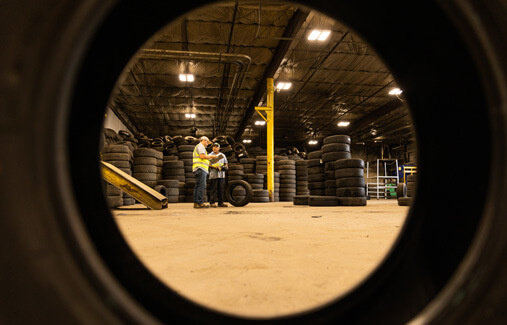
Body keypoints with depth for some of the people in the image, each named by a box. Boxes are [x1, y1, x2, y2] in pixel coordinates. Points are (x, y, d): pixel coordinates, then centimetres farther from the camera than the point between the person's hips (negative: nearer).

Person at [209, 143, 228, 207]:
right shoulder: (210, 155, 8)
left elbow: (226, 163, 20)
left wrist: (225, 167, -3)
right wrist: (215, 167, -17)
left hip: (221, 175, 4)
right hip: (213, 175, -4)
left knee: (221, 189, 4)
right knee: (214, 189, -7)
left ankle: (221, 202, 9)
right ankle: (212, 203, -3)